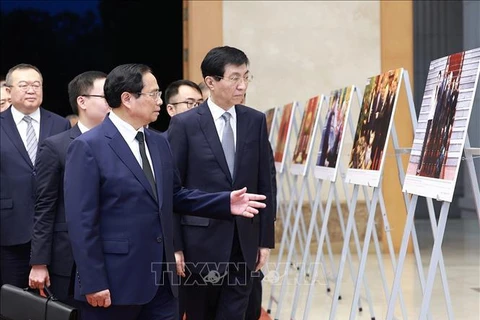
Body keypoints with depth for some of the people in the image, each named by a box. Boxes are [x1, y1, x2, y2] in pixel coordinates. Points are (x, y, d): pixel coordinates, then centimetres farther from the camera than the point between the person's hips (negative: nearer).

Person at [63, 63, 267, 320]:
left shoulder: (158, 143, 12)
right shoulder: (88, 147, -11)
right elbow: (81, 221, -15)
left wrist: (225, 203, 8)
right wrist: (93, 283, -18)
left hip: (161, 278, 7)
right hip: (114, 280, -7)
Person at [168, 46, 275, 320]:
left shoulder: (256, 121, 5)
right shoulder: (185, 124, -6)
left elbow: (265, 185, 7)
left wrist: (266, 239, 5)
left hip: (244, 240, 3)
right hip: (203, 239, -2)